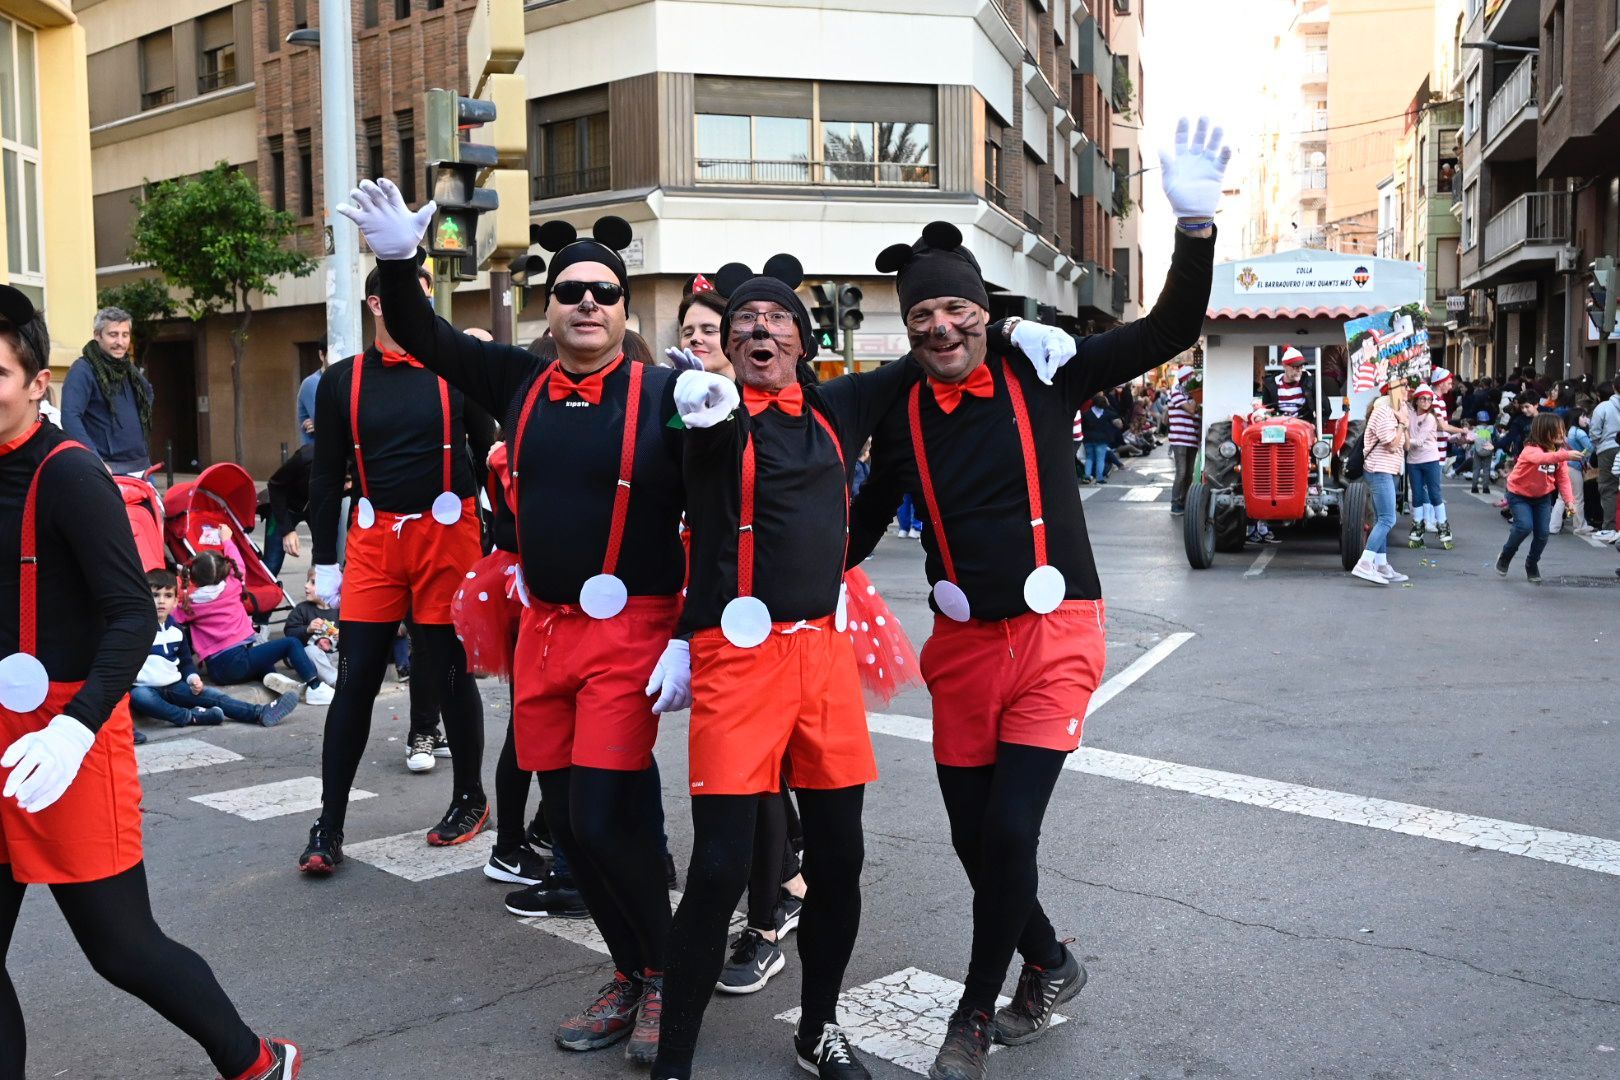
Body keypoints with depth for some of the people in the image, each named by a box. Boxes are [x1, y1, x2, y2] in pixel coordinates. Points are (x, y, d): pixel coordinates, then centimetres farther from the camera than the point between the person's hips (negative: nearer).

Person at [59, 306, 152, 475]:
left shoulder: (129, 369, 14)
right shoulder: (83, 370, -8)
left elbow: (148, 391, 36)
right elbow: (70, 417, -20)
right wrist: (96, 461, -29)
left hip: (141, 466, 7)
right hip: (108, 469, -7)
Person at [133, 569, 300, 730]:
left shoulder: (176, 630, 12)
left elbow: (186, 661, 20)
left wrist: (193, 678, 2)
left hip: (173, 686, 5)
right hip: (145, 688, -5)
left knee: (214, 696, -14)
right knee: (138, 696, -41)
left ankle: (261, 713, -27)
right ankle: (189, 716, -39)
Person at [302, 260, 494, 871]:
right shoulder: (342, 381, 6)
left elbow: (489, 454, 5)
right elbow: (326, 475, 10)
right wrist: (324, 560, 7)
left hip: (447, 535, -1)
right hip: (374, 539, 2)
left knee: (448, 671, 6)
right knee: (356, 677, 1)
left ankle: (470, 799, 25)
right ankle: (329, 827, 9)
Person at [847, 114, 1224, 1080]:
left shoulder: (1041, 372, -6)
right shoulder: (900, 412, 2)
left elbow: (1171, 332, -10)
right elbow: (863, 523, 13)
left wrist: (1196, 224, -24)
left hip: (1055, 638, -3)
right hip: (964, 646, 4)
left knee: (1010, 830, -11)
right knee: (973, 837, 10)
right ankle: (1050, 964, 40)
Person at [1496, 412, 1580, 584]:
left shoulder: (1560, 451, -7)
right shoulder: (1531, 449, -26)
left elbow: (1563, 478, -8)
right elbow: (1542, 458, -51)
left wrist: (1569, 499, -21)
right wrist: (1565, 455, -66)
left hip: (1543, 496, 5)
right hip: (1519, 494, -5)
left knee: (1542, 533, -2)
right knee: (1525, 526, -22)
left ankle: (1532, 566, 23)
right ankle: (1505, 557, 4)